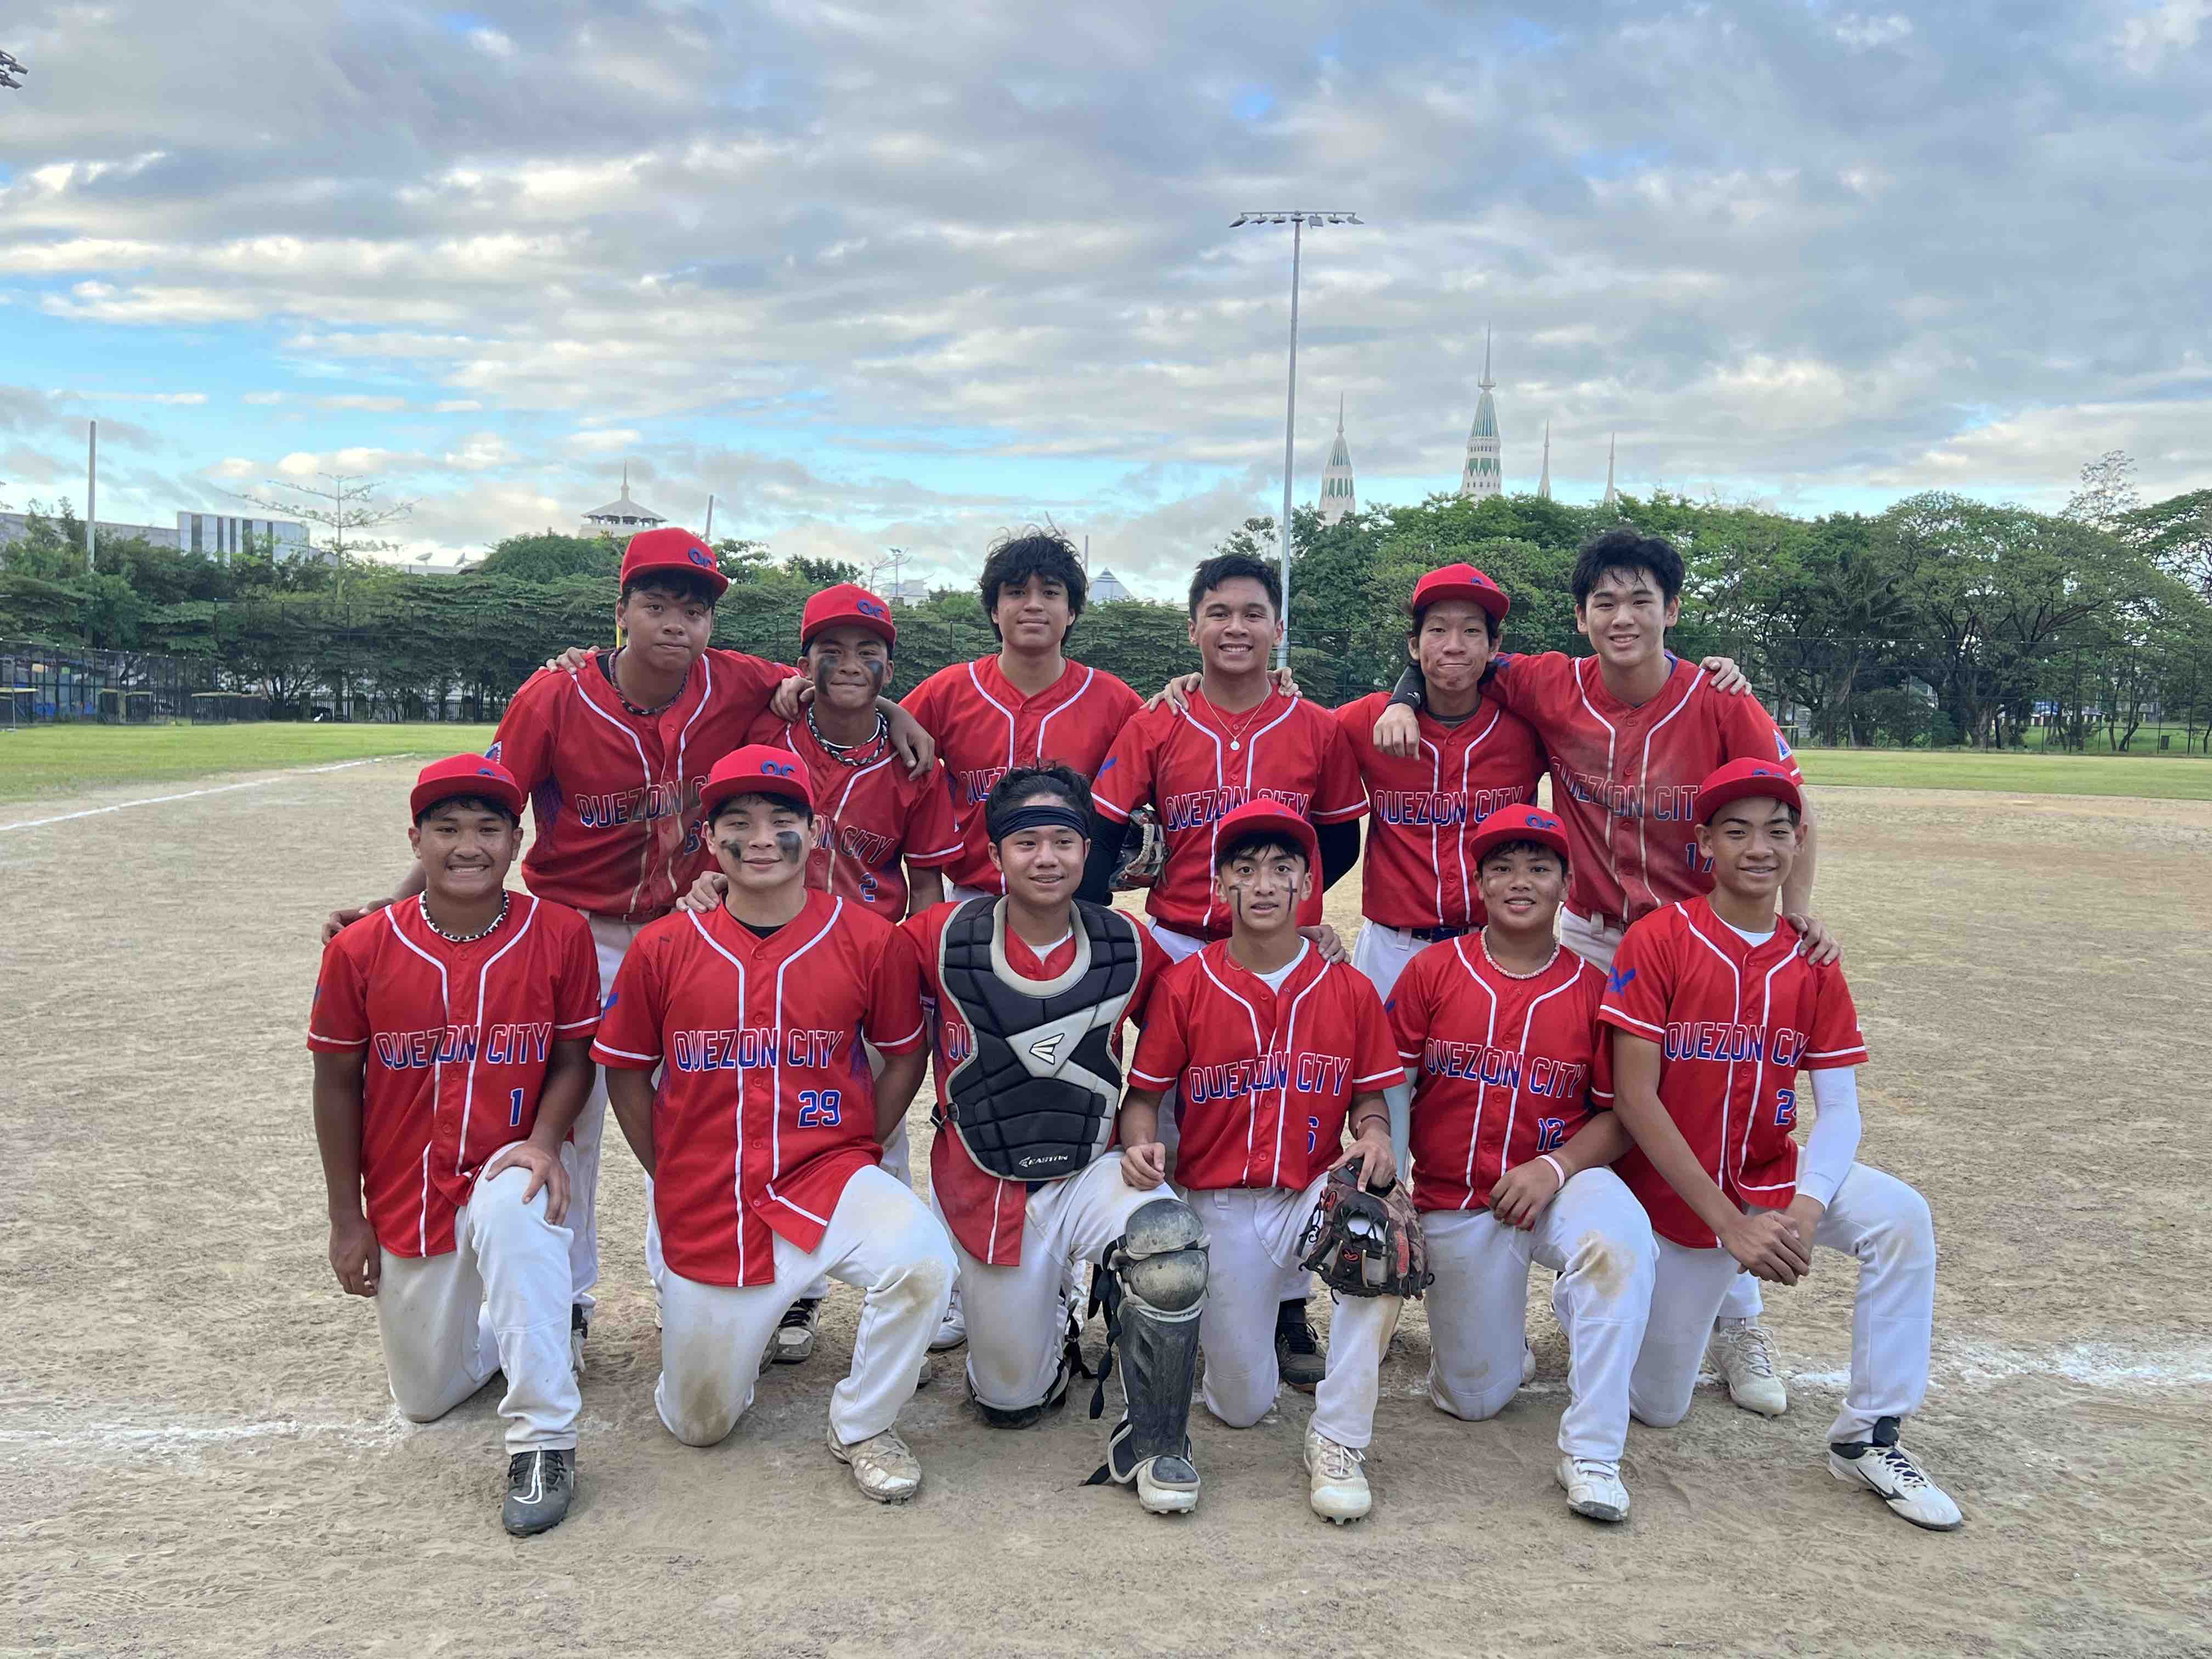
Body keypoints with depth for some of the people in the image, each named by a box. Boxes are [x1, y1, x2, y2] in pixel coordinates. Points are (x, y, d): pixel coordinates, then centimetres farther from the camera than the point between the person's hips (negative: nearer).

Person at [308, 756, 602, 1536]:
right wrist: (347, 1221, 1)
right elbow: (338, 1084, -2)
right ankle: (497, 1323, 47)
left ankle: (543, 1439, -27)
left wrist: (544, 1139, -23)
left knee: (513, 1206, -40)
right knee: (426, 1400, 12)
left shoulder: (559, 934, -12)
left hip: (506, 1171, -2)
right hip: (405, 1199, 3)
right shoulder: (361, 948, -10)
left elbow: (574, 1058, -3)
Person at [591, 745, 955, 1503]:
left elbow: (906, 1054, 6)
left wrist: (858, 1151, -1)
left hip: (827, 1176, -1)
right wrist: (672, 1179, 4)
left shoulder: (871, 940, -8)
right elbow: (626, 1072, 6)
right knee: (699, 1424, 12)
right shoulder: (663, 947, -6)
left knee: (922, 1260, -32)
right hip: (703, 1206, 1)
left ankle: (862, 1426, -3)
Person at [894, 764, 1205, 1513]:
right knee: (1013, 1400, 8)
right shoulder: (943, 938, -11)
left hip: (1093, 1171, 1)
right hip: (986, 1187, 0)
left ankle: (1148, 1445, -10)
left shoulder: (1128, 946, -6)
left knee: (1173, 1247, -32)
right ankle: (1037, 1315, 44)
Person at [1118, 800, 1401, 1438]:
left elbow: (1369, 1094, 8)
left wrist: (1375, 1135, -15)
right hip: (1220, 1204, -1)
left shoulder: (1350, 989, 0)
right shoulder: (1184, 986, -4)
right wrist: (1140, 1146, -21)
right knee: (1242, 1404, 0)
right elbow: (1143, 1096, 0)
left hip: (1317, 1193, 1)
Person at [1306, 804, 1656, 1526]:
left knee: (1620, 1235, -34)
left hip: (1557, 1186, 0)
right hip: (1452, 1206, 0)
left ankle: (1592, 1453, -20)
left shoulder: (1592, 989, -3)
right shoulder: (1433, 970, -2)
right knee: (1477, 1398, -4)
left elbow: (1619, 1114, -1)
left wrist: (1555, 1168, -17)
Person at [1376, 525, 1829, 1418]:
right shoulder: (1554, 689, -10)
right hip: (1588, 938, 2)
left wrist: (1797, 905, -18)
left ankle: (1738, 1327, 20)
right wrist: (1406, 698, -16)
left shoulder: (1719, 702, -14)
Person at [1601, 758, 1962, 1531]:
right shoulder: (1657, 939, -16)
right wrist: (1729, 1226, -22)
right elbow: (1635, 1099, -19)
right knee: (1657, 1407, 4)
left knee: (1901, 1217, -25)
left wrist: (1804, 1212, -24)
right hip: (1675, 1191, -3)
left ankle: (1868, 1437, -11)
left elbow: (1838, 1108, -5)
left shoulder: (1813, 964, -2)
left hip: (1773, 1175, 3)